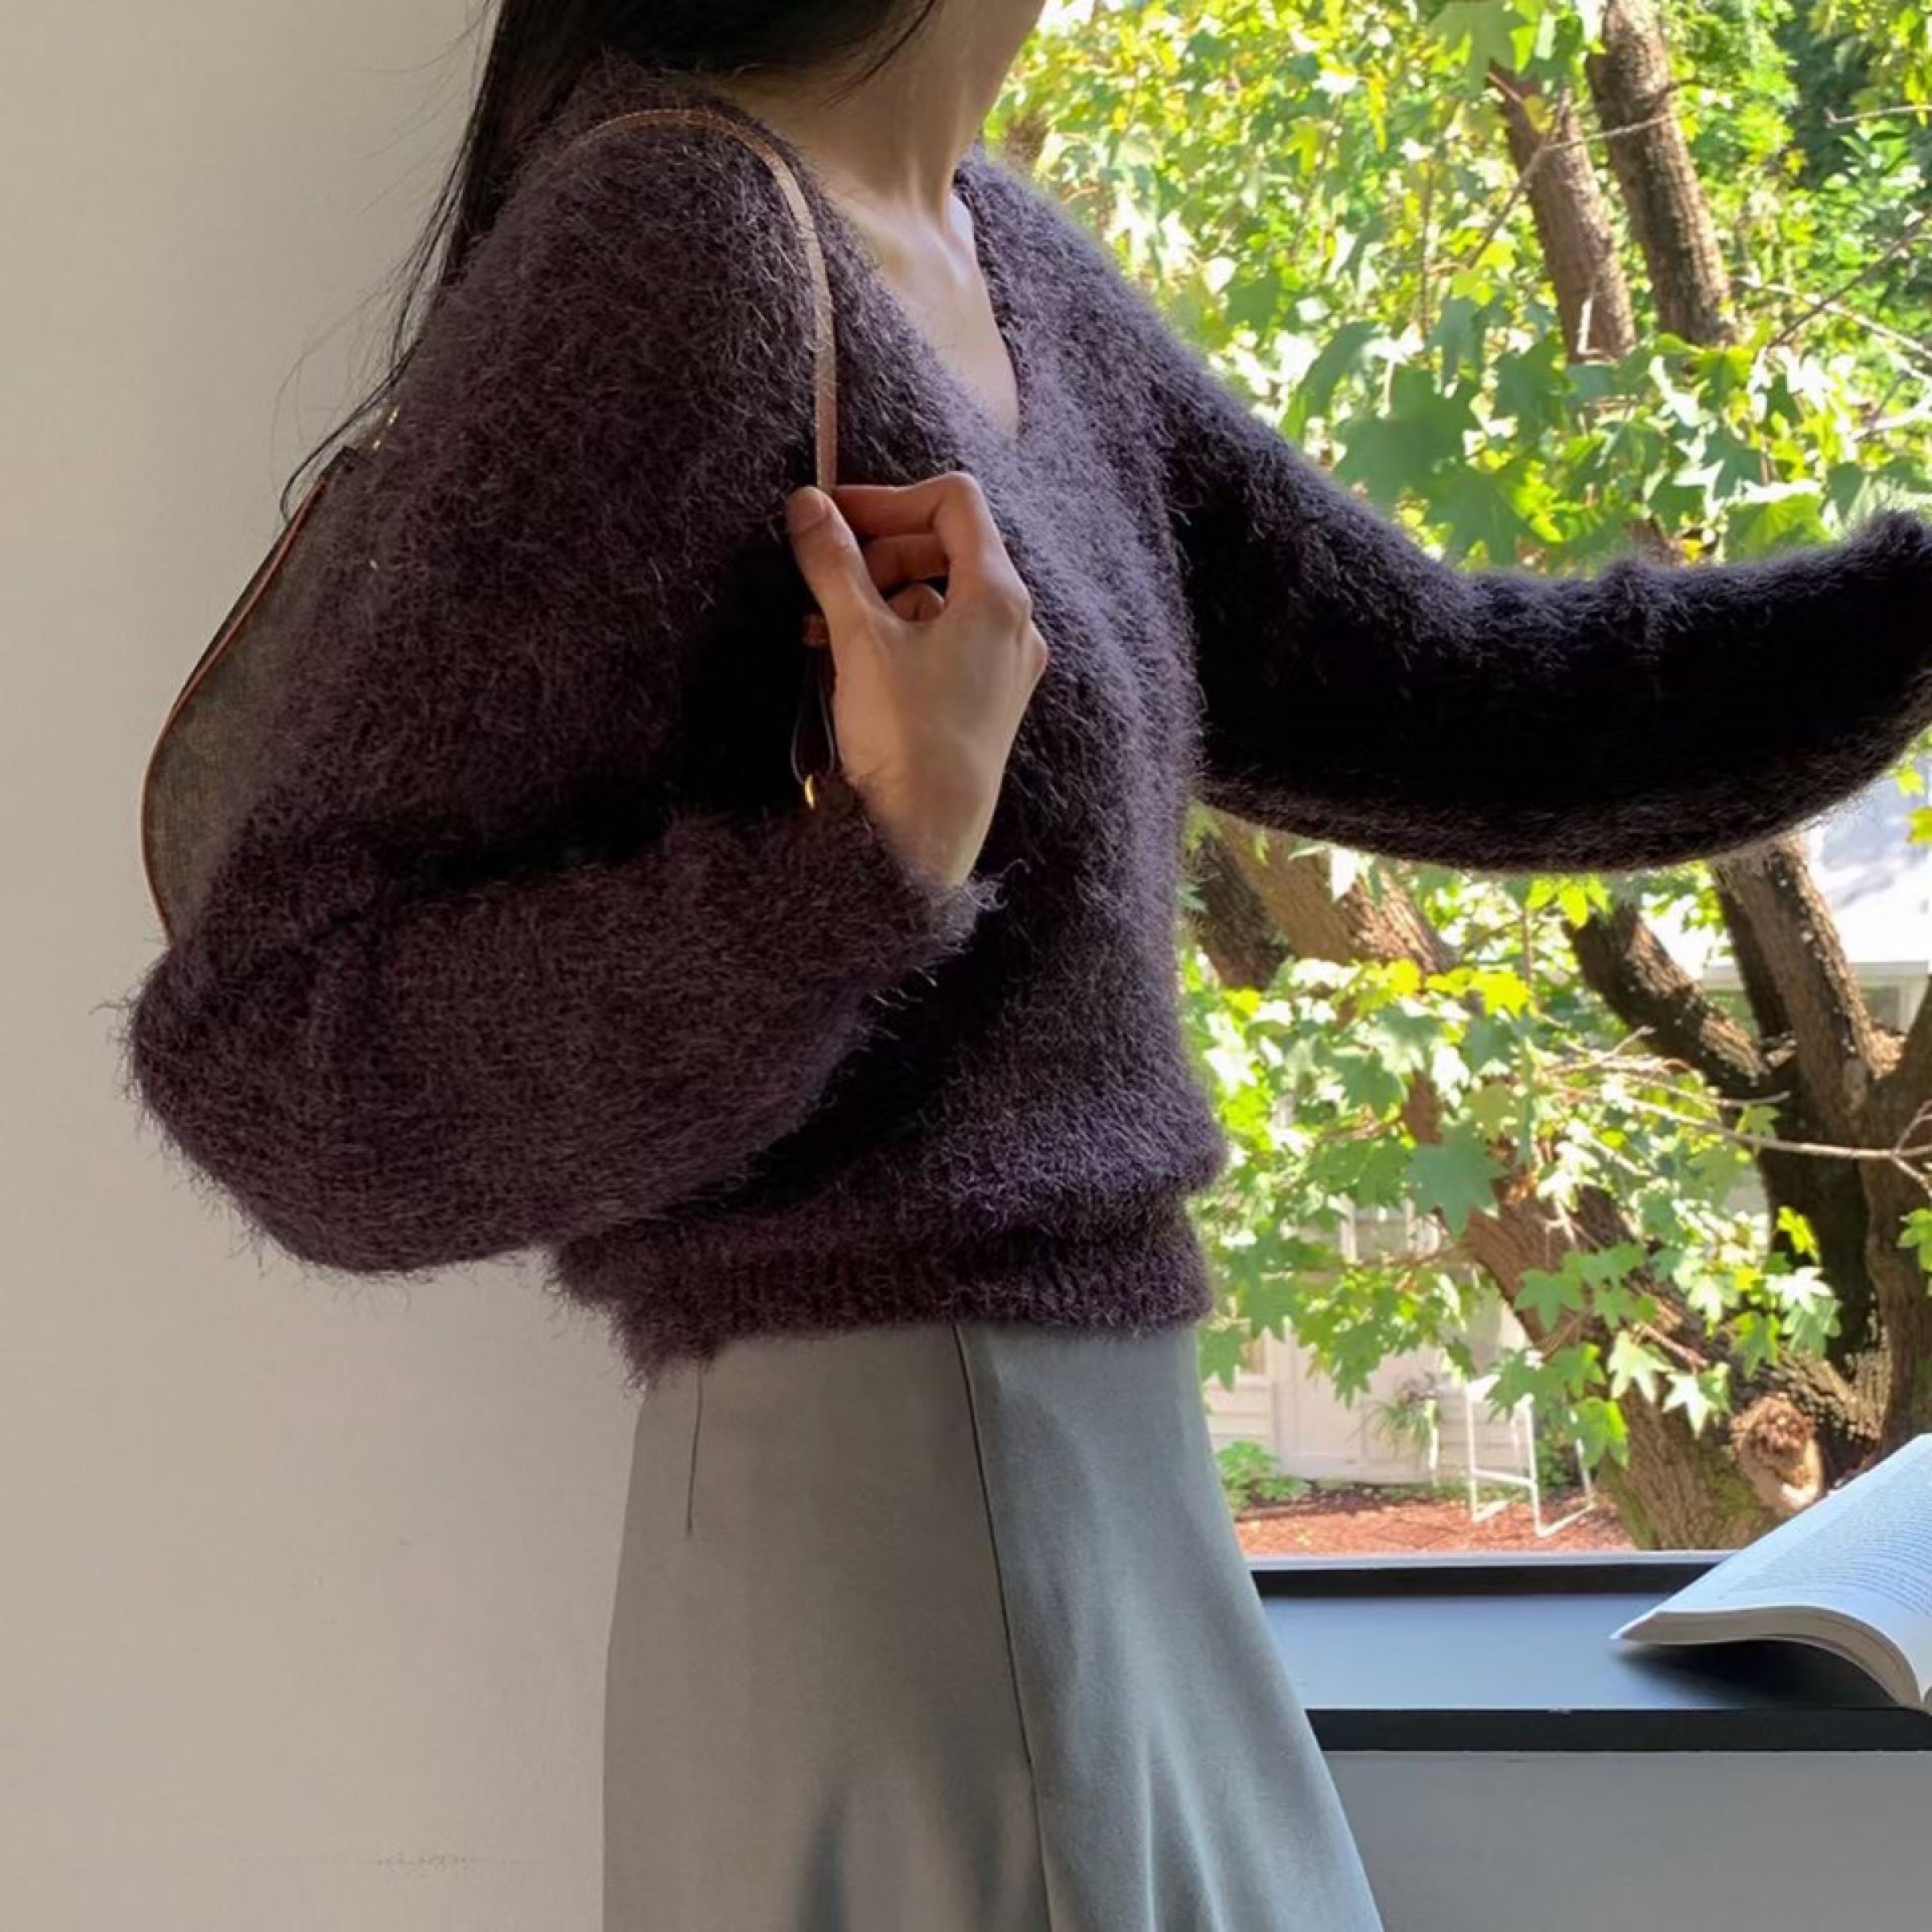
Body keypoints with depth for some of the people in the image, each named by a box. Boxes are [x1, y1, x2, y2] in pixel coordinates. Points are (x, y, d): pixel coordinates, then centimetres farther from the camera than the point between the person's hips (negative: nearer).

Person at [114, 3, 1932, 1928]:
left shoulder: (1003, 268, 8)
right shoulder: (665, 247, -17)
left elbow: (1448, 701, 13)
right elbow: (275, 1084, -18)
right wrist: (887, 855, -25)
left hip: (1076, 1499, 8)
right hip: (887, 1504, -8)